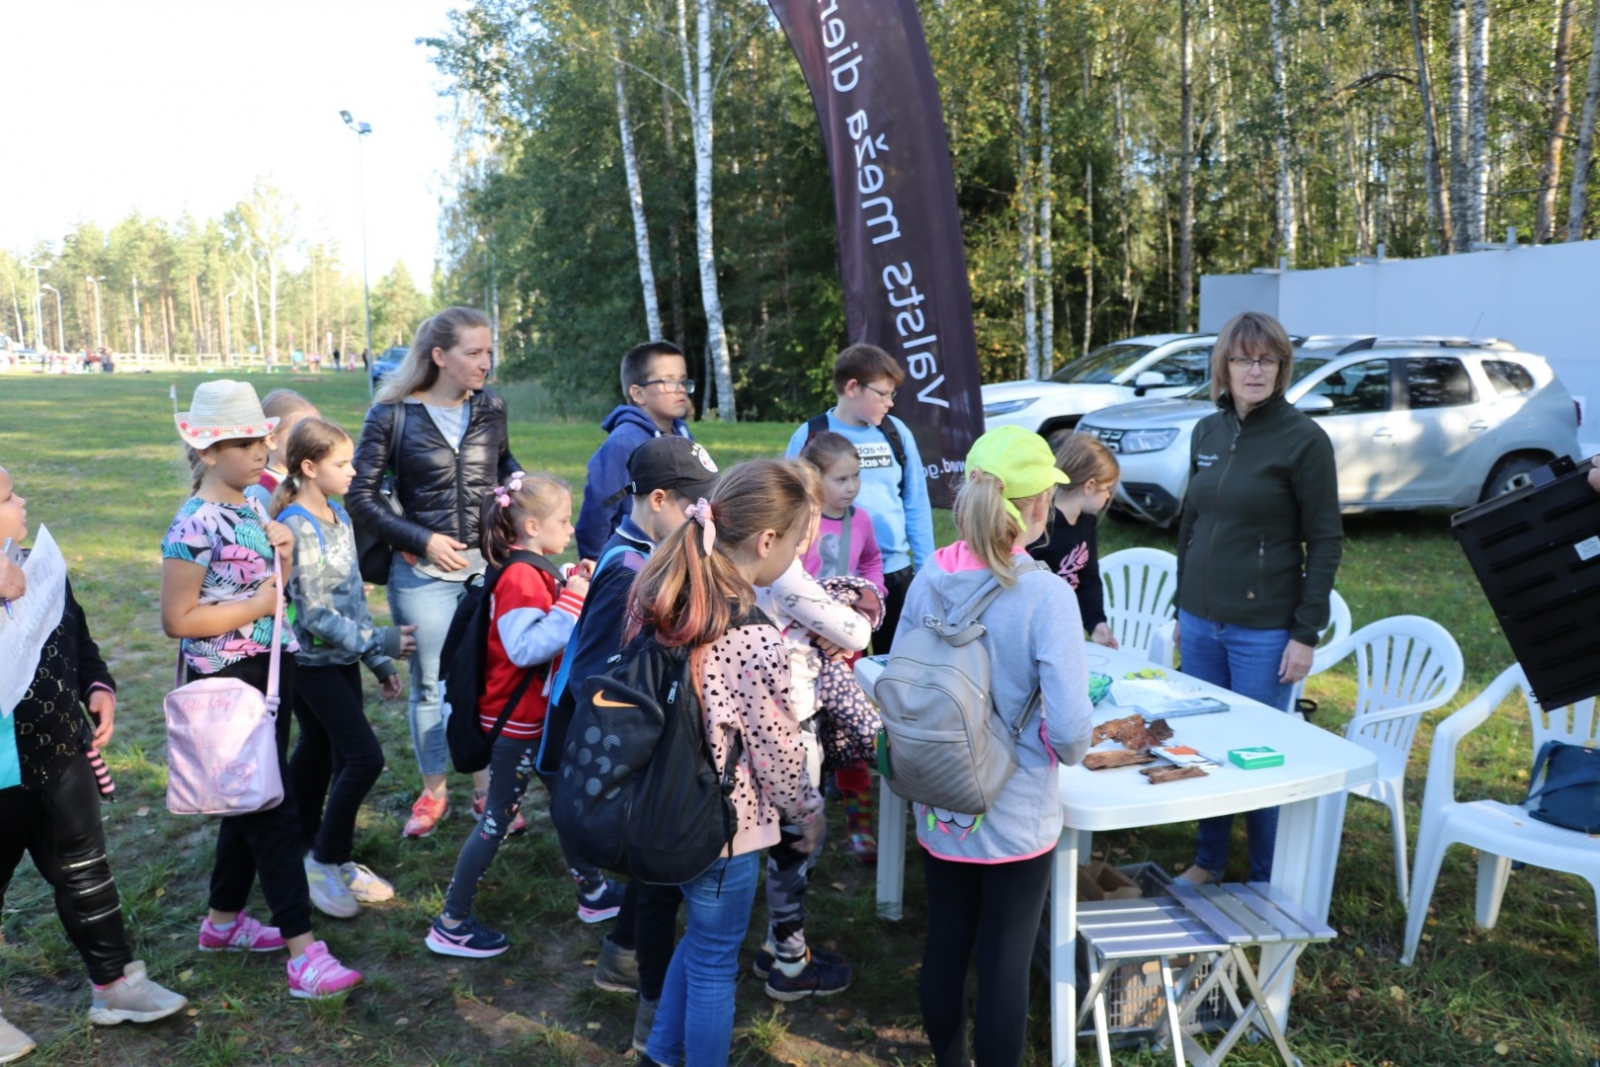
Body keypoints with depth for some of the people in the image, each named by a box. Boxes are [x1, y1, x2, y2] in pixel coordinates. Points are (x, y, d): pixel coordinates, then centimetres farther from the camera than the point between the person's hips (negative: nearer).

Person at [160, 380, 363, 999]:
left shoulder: (252, 510, 8)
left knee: (252, 801, 18)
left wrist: (281, 559, -3)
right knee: (274, 809, -7)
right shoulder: (196, 524, -18)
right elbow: (177, 619, -19)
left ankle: (223, 921, 34)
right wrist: (258, 606, -18)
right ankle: (303, 952, -1)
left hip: (270, 671, 9)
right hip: (228, 682, -9)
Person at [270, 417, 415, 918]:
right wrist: (380, 642, -23)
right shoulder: (296, 526, -18)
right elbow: (315, 614, -21)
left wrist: (380, 663, 14)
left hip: (342, 657, 8)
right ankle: (324, 860, 7)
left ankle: (326, 859, 27)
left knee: (320, 754, 16)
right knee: (365, 756, -9)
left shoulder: (339, 517, 8)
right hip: (312, 662, -8)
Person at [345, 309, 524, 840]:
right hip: (424, 572, -2)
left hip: (490, 564, 3)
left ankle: (488, 790, 26)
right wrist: (422, 540, -13)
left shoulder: (491, 408, 3)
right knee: (431, 685, 10)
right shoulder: (393, 414, -7)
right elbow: (360, 495, -5)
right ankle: (433, 792, 29)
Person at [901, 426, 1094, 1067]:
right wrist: (1069, 752, -1)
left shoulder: (930, 579, -7)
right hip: (1015, 813, -5)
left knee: (945, 945, 21)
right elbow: (1068, 728, -23)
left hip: (938, 808, 5)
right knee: (1005, 962, 11)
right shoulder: (1046, 595, -21)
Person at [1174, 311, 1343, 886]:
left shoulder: (1303, 438, -10)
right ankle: (1208, 860, 31)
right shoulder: (1207, 431, 6)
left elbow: (1325, 540, -9)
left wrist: (1306, 633, -12)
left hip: (1263, 630, -5)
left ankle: (1266, 882, 21)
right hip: (1201, 622, 5)